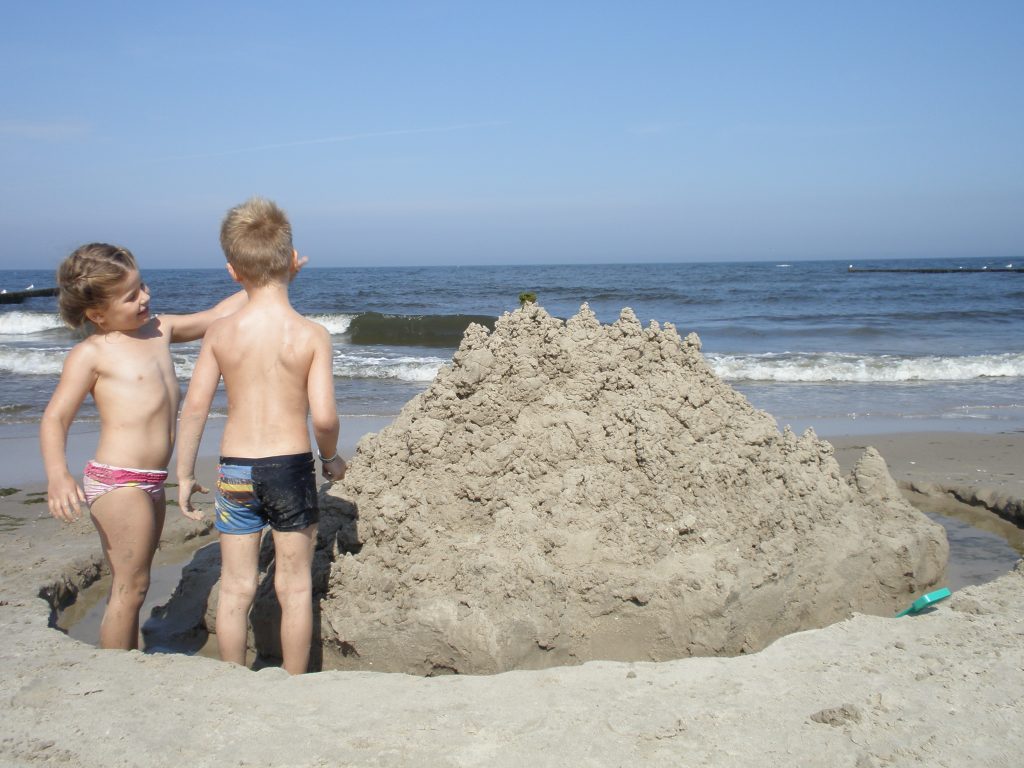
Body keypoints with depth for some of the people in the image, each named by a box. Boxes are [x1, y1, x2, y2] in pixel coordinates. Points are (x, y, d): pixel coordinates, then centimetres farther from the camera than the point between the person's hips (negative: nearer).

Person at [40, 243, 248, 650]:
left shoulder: (158, 329, 10)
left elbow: (216, 316, 20)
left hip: (151, 482, 8)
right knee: (130, 586, -3)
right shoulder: (90, 354, -10)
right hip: (116, 481, -8)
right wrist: (57, 474, -30)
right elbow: (55, 418, -13)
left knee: (133, 583, 17)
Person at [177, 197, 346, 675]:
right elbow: (323, 416, -15)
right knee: (295, 589, 12)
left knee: (236, 589, 14)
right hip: (291, 466, -2)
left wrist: (184, 474, 8)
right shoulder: (311, 335, -11)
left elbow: (195, 407, -3)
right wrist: (331, 458, 5)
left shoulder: (220, 334, -4)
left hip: (235, 469, 2)